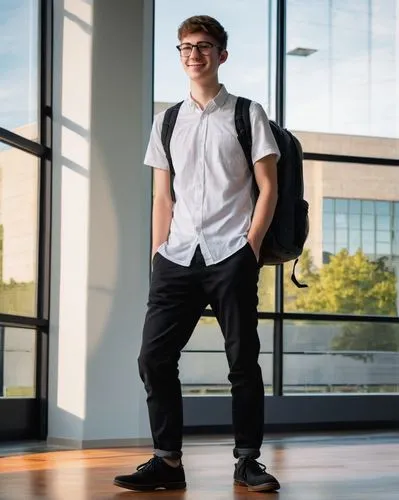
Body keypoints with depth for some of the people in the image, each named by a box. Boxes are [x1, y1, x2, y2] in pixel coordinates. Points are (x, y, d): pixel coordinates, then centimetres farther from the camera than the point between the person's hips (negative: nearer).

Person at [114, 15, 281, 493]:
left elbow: (267, 188, 3)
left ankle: (247, 460, 9)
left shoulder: (247, 114, 6)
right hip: (177, 257, 4)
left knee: (243, 360, 0)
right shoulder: (166, 122, 16)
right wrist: (158, 254, 6)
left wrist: (251, 248, -7)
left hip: (230, 256, -3)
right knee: (154, 357, -5)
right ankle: (167, 460, 3)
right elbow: (162, 197, 16)